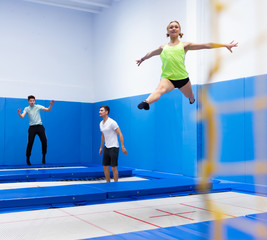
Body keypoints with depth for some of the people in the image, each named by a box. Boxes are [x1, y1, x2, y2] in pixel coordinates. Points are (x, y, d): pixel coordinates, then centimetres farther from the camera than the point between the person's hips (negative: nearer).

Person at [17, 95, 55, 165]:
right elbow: (22, 117, -10)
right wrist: (19, 114, -32)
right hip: (32, 127, -1)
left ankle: (43, 157, 13)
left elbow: (48, 110, -4)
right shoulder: (26, 109, 3)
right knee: (30, 143, -5)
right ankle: (28, 159, 9)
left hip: (40, 126, 1)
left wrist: (51, 105, -23)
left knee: (44, 141, -5)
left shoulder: (38, 106, 3)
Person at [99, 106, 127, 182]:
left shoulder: (112, 122, -15)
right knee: (105, 166, 8)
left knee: (113, 167, -4)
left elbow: (120, 134, -14)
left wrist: (123, 147, -18)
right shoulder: (101, 123, 9)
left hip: (113, 147, -7)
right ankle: (108, 182, 20)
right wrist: (101, 147, 23)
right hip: (106, 147, 7)